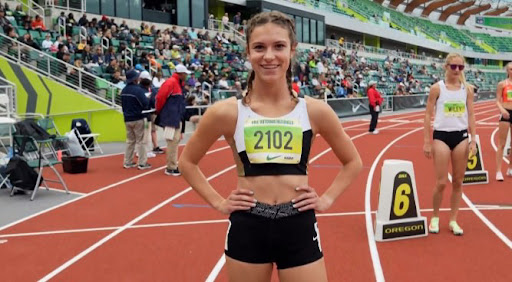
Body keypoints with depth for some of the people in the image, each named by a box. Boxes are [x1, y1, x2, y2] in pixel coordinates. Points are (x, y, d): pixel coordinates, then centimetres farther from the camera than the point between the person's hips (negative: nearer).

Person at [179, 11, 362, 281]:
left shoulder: (314, 111, -1)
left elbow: (353, 162, 14)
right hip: (247, 229, 0)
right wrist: (218, 202, 1)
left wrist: (327, 199, 3)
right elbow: (187, 161, 10)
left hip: (299, 229, 1)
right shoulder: (227, 112, -5)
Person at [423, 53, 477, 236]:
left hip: (461, 136, 3)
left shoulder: (467, 89, 5)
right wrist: (426, 142, -6)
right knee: (441, 182, -3)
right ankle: (435, 218, 18)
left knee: (458, 181, 7)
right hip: (441, 136, -3)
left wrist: (473, 140, 0)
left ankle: (453, 220, 19)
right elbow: (428, 115, -3)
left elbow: (471, 115, 7)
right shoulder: (437, 88, -4)